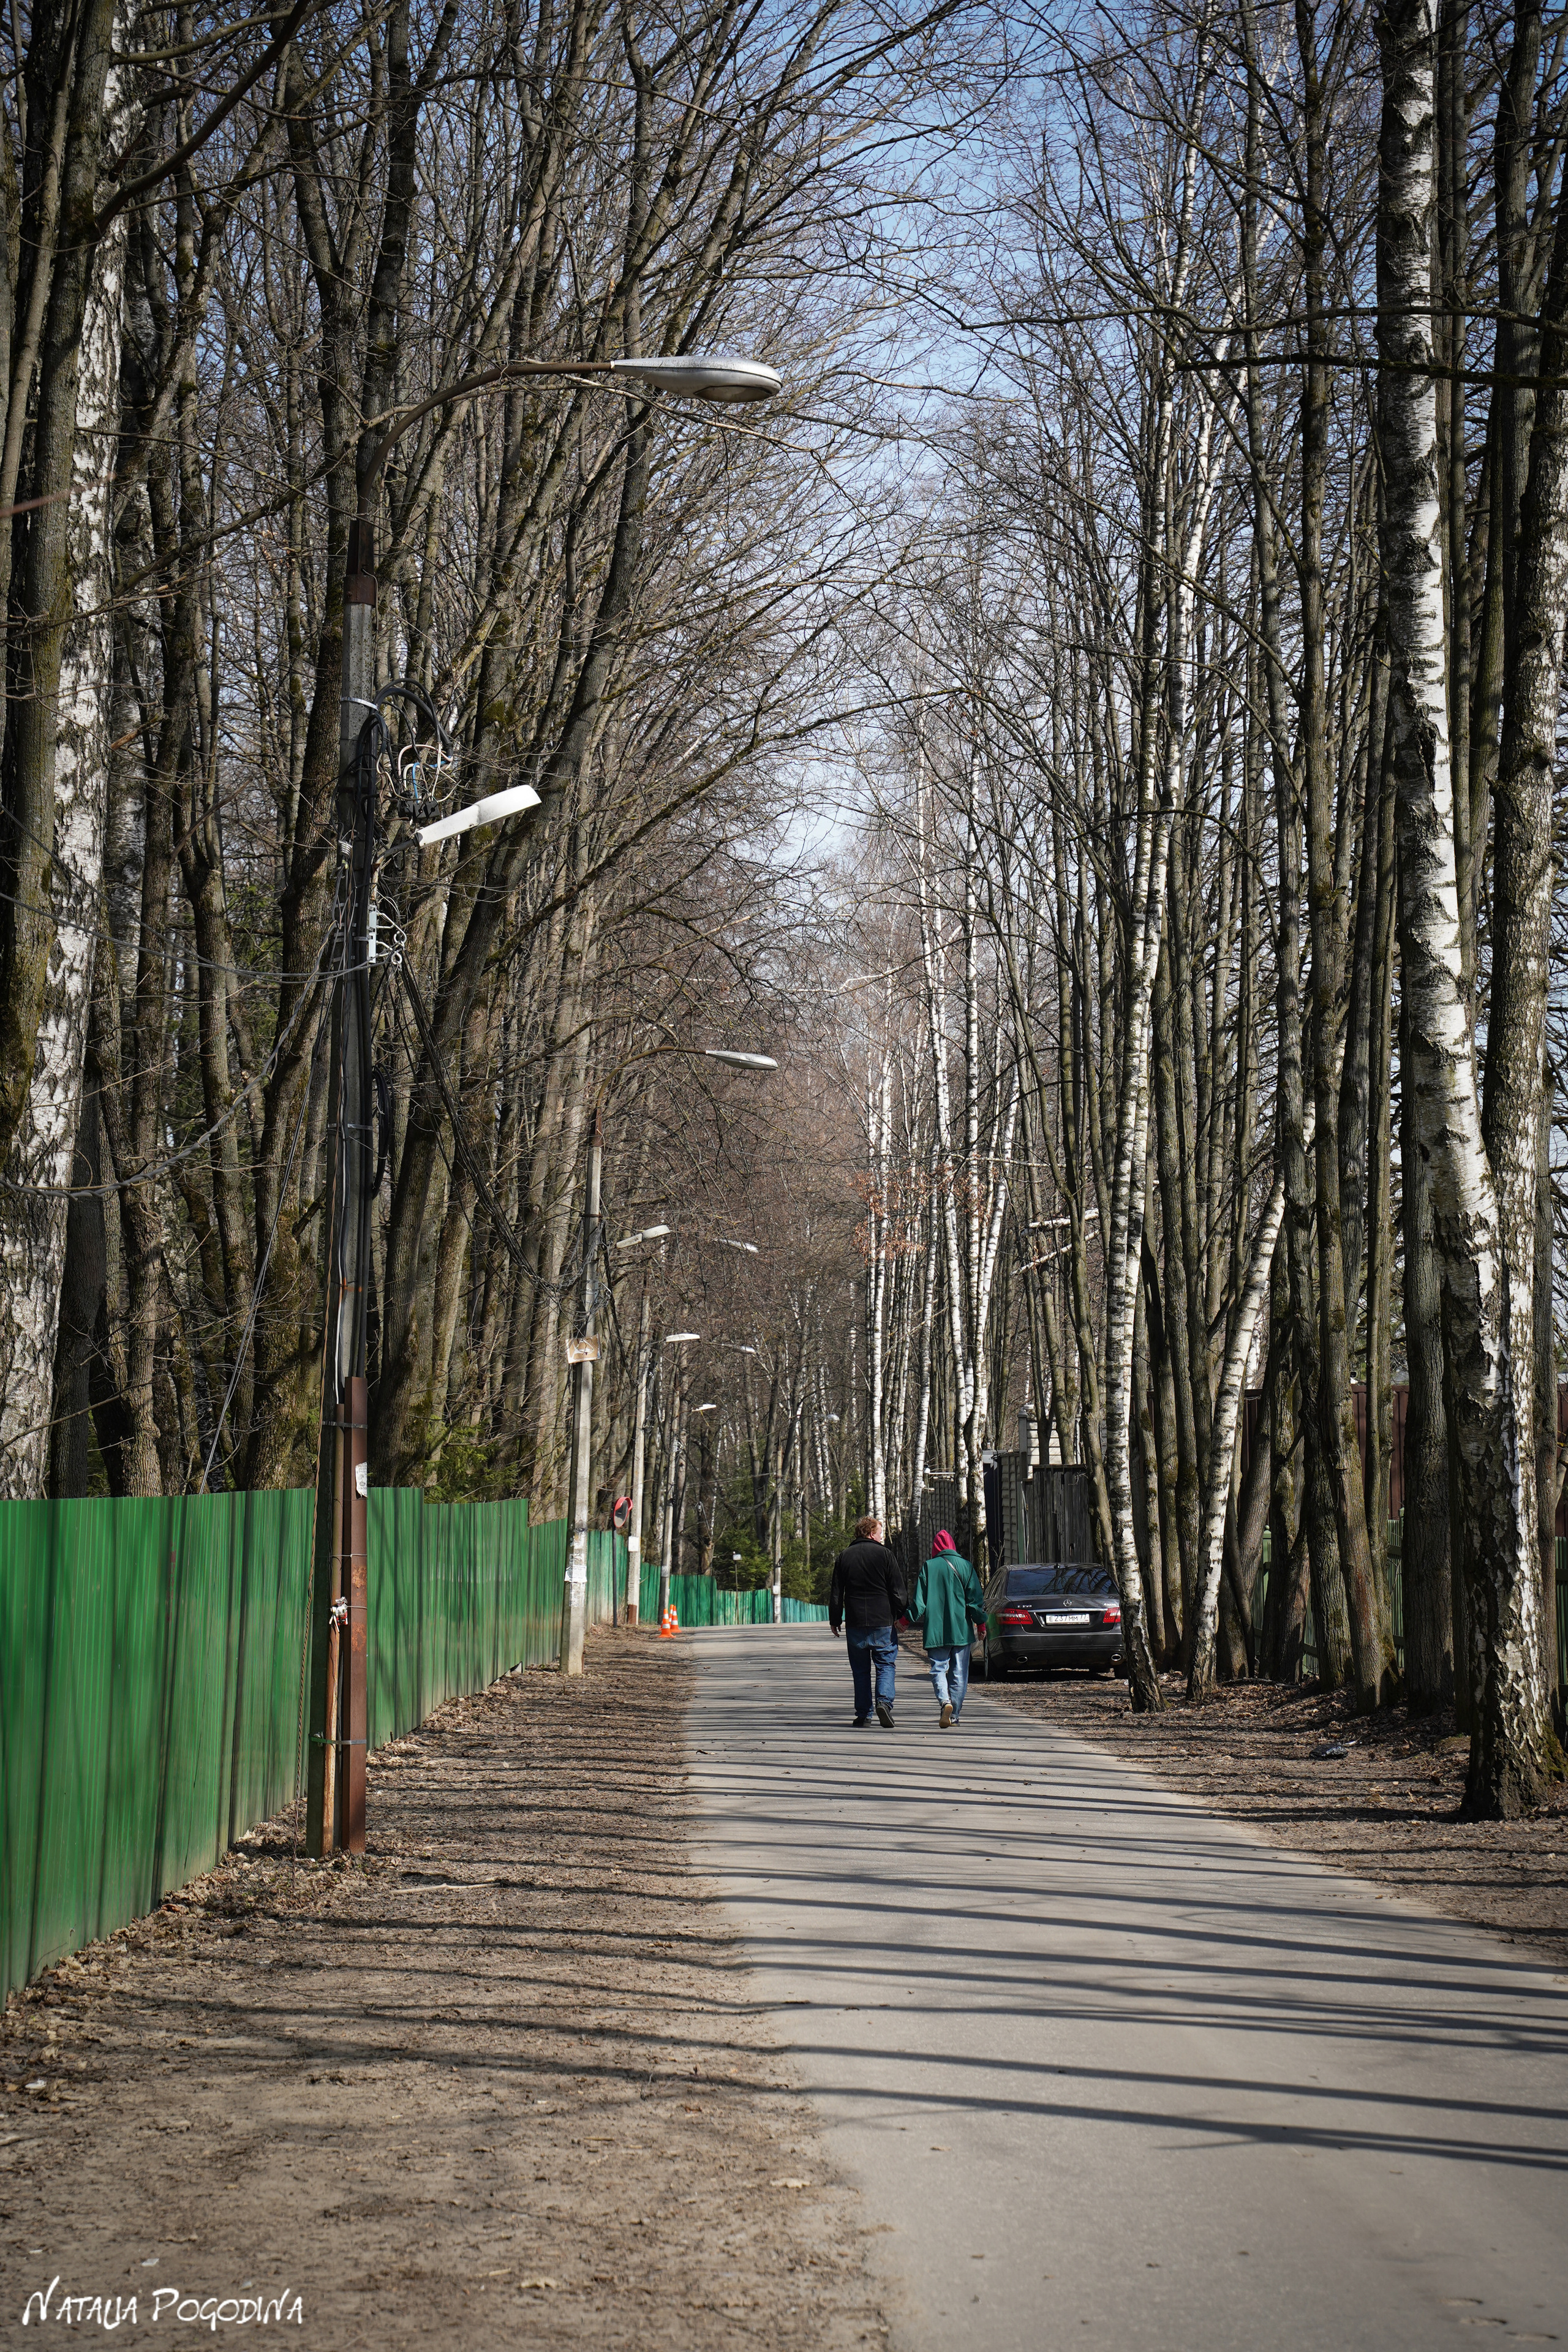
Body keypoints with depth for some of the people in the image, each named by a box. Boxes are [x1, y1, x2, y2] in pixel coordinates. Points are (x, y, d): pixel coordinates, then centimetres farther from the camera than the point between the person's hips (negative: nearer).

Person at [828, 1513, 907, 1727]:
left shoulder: (844, 1557, 8)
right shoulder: (884, 1554, -1)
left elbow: (835, 1593, 9)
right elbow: (898, 1589, -3)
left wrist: (835, 1620, 15)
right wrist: (901, 1615, 4)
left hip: (855, 1622, 3)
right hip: (883, 1621, -3)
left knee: (860, 1670, 9)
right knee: (885, 1665, 4)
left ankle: (863, 1714, 7)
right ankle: (884, 1701, -17)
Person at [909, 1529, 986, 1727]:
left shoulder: (928, 1567, 0)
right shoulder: (965, 1566, 1)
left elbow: (919, 1600, 0)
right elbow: (975, 1598, 0)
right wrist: (980, 1622, 7)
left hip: (935, 1630, -1)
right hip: (961, 1629, 1)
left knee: (938, 1669, 4)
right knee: (959, 1673, 8)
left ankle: (945, 1701, -22)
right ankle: (954, 1715, 9)